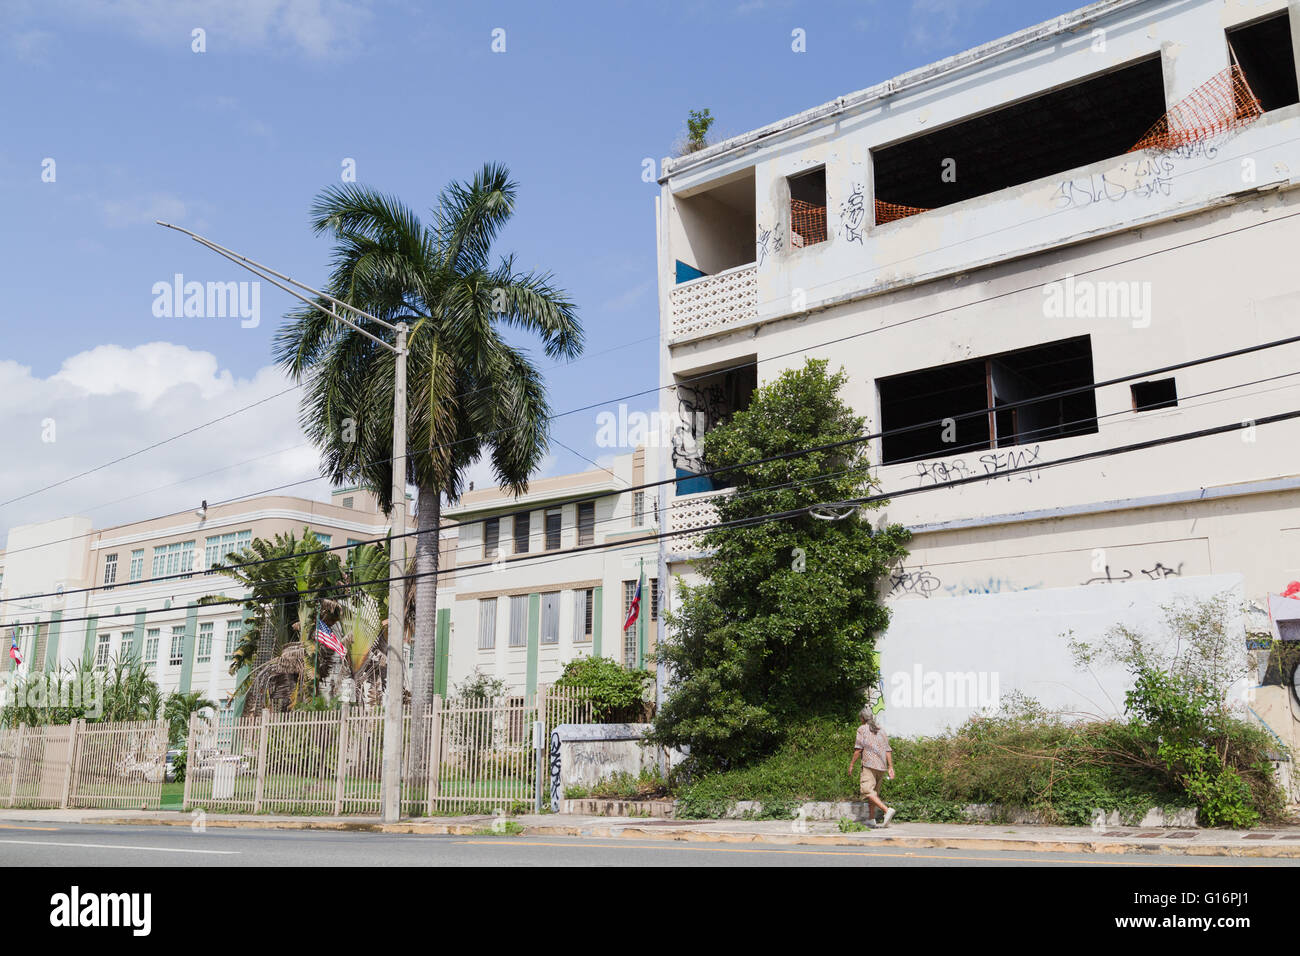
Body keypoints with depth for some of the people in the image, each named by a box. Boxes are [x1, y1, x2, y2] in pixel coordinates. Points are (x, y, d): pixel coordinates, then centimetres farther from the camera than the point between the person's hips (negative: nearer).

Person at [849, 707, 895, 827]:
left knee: (867, 791, -14)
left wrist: (851, 764, 1)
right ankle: (872, 818, 16)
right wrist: (890, 767, 11)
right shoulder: (882, 730, 17)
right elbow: (888, 750, 11)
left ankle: (887, 810, -30)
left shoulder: (862, 729, 1)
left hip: (869, 765, -7)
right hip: (882, 766, 7)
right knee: (874, 792, 16)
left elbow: (858, 749, -6)